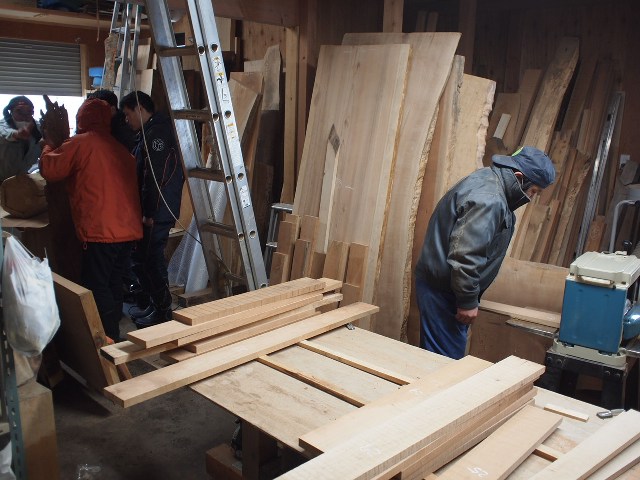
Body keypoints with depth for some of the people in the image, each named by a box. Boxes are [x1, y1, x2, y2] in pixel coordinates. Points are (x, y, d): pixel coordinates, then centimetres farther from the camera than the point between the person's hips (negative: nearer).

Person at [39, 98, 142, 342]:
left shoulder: (80, 143, -4)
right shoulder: (121, 149, 17)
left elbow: (49, 169, 3)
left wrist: (48, 146, 22)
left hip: (101, 231, -7)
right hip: (130, 229, 8)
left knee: (96, 286, -1)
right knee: (113, 282, 17)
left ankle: (110, 339, -4)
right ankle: (113, 334, 27)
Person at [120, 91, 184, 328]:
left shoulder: (157, 131, -15)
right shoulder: (149, 132, 19)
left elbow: (156, 176, -23)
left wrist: (150, 213, -21)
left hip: (157, 213, -11)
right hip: (150, 211, 11)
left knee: (149, 261, -4)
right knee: (142, 259, 18)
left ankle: (162, 311, 6)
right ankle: (149, 304, 30)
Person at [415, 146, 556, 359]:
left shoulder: (490, 180, 11)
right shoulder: (489, 199, -23)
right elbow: (464, 254, -29)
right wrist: (468, 301, -17)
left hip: (439, 282, 11)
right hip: (442, 288, -11)